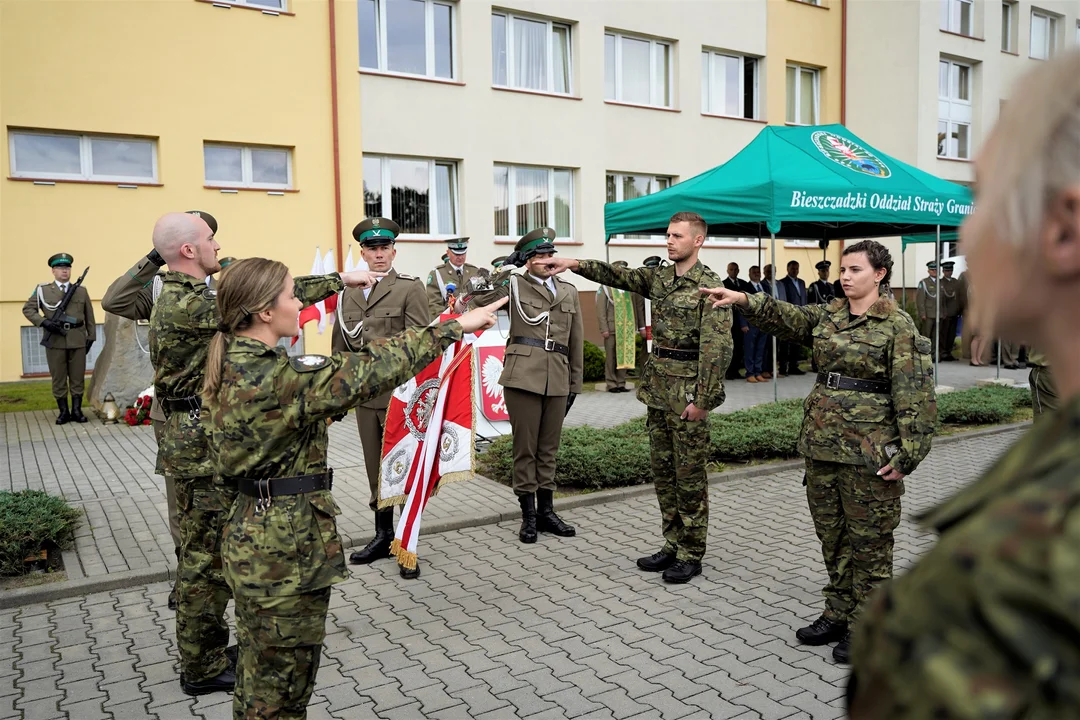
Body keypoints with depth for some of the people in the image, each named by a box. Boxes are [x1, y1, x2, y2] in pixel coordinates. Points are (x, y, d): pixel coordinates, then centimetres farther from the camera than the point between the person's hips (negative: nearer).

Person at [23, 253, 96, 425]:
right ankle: (63, 412, 11)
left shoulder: (81, 291, 11)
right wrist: (43, 322, -11)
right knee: (58, 378, 3)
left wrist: (91, 337, 7)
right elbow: (28, 309, 5)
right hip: (55, 340, -1)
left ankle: (76, 410, 11)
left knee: (78, 377, 3)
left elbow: (89, 316, 12)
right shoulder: (42, 290, 7)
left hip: (77, 340, 1)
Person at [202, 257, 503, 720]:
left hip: (253, 538, 9)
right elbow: (368, 371, -24)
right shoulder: (275, 377, -26)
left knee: (259, 673, 25)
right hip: (286, 551, -9)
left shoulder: (232, 367, 3)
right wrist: (454, 327, -17)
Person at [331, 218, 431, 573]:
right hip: (364, 394, 6)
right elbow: (340, 346, 15)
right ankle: (383, 535, 28)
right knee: (374, 469, 14)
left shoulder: (410, 288, -5)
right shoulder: (348, 293, 12)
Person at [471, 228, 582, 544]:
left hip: (557, 380, 4)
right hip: (523, 375, -3)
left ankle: (546, 511, 23)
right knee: (525, 448, 2)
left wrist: (575, 383, 14)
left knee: (549, 448, 12)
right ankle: (528, 514, 13)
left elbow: (576, 341, 16)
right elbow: (481, 297, -14)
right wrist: (506, 265, -13)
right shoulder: (515, 284, 4)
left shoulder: (569, 291, 15)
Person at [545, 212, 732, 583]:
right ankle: (673, 545, 25)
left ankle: (691, 554, 14)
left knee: (689, 474, 2)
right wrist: (576, 264, -2)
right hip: (658, 386, 8)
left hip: (687, 391, -8)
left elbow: (716, 348, -17)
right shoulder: (659, 277, 12)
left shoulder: (710, 285, -12)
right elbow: (618, 275, 12)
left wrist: (702, 399, -20)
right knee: (663, 470, 13)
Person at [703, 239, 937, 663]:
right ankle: (838, 615, 31)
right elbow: (786, 317, -2)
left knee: (868, 540, 6)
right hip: (822, 442, 7)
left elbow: (914, 394, -12)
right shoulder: (828, 316, 10)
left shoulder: (898, 326, -9)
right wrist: (742, 299, -19)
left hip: (868, 451, -6)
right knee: (832, 534, 15)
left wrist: (907, 455, -15)